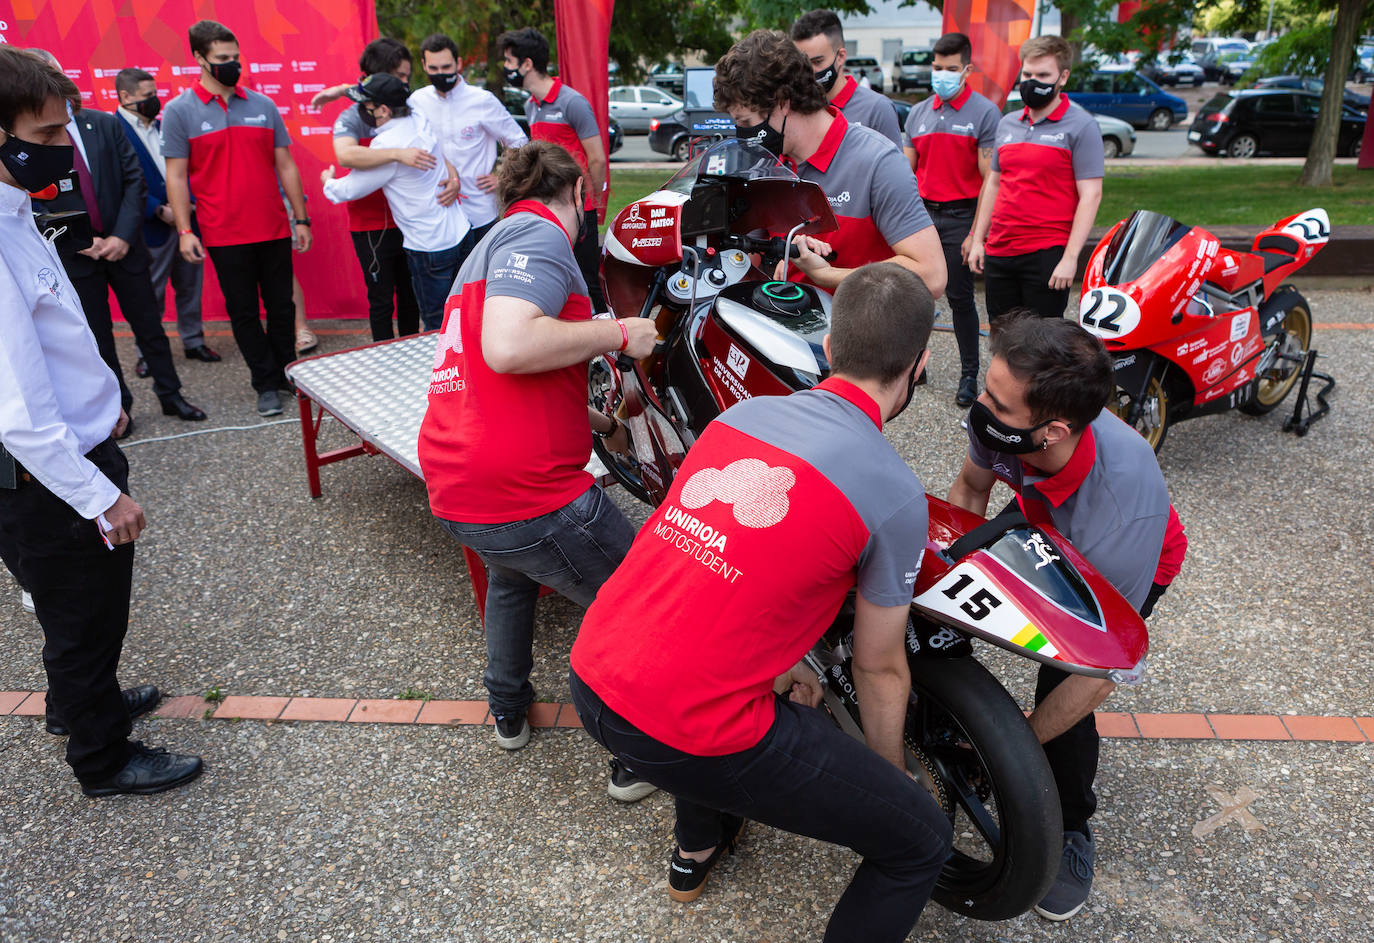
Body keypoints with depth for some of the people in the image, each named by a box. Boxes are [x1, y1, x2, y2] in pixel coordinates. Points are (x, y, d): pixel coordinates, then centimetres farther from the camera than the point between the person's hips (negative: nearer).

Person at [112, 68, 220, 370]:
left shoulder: (162, 126, 12)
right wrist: (160, 210, -18)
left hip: (186, 221, 6)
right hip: (153, 228, -6)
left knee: (190, 287, 13)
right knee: (151, 294, 3)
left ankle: (193, 342, 26)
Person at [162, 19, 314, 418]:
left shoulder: (263, 106, 7)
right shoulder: (179, 111, -1)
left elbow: (285, 165, 10)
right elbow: (176, 176, -2)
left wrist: (301, 217, 7)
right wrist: (185, 230, -9)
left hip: (274, 229, 3)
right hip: (224, 235, -2)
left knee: (281, 306, 9)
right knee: (243, 311, 4)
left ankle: (288, 373, 24)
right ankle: (267, 385, 14)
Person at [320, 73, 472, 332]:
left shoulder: (387, 146, -18)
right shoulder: (420, 122, 3)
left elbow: (350, 189, -8)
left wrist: (328, 182, 15)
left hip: (431, 248, -8)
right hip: (461, 233, 8)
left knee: (436, 323, 3)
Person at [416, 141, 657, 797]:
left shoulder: (492, 244, 24)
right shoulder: (538, 233, -6)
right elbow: (508, 347, -25)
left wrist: (600, 423, 42)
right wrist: (617, 334, -12)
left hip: (453, 494, 10)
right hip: (527, 496, -10)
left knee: (511, 571, 39)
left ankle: (508, 712, 51)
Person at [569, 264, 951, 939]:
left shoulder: (743, 412, 7)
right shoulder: (896, 496, -10)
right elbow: (880, 668, 4)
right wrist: (890, 776, 22)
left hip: (590, 675, 7)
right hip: (691, 737, -7)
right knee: (921, 841, 8)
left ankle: (695, 849, 56)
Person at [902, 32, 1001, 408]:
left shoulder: (985, 113, -4)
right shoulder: (918, 113, 12)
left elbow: (990, 179, -9)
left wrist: (977, 233, -14)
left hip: (960, 215, -5)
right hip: (922, 212, 5)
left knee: (960, 297, -2)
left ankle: (969, 374, 8)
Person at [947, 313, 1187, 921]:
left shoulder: (1125, 506, -47)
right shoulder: (1004, 419, -34)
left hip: (1131, 567, -5)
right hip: (1040, 521, 5)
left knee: (1066, 689, -19)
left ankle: (1070, 832, 10)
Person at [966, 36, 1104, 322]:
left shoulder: (1081, 126, -3)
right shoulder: (1007, 124, 15)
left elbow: (1090, 194, -8)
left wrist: (1070, 257, -16)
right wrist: (978, 239, 14)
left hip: (1047, 255, -5)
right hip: (998, 253, 6)